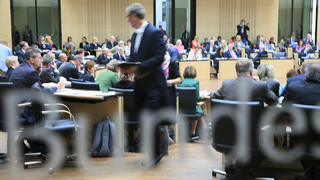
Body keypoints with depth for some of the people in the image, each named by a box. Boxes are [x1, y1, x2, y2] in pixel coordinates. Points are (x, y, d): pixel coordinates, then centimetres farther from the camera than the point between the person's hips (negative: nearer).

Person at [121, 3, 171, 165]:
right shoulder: (135, 35, 14)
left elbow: (159, 58, -20)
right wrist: (127, 67, -2)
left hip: (153, 83, -8)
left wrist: (138, 67, -24)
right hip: (140, 84, 8)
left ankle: (155, 152, 7)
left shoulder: (154, 33, -13)